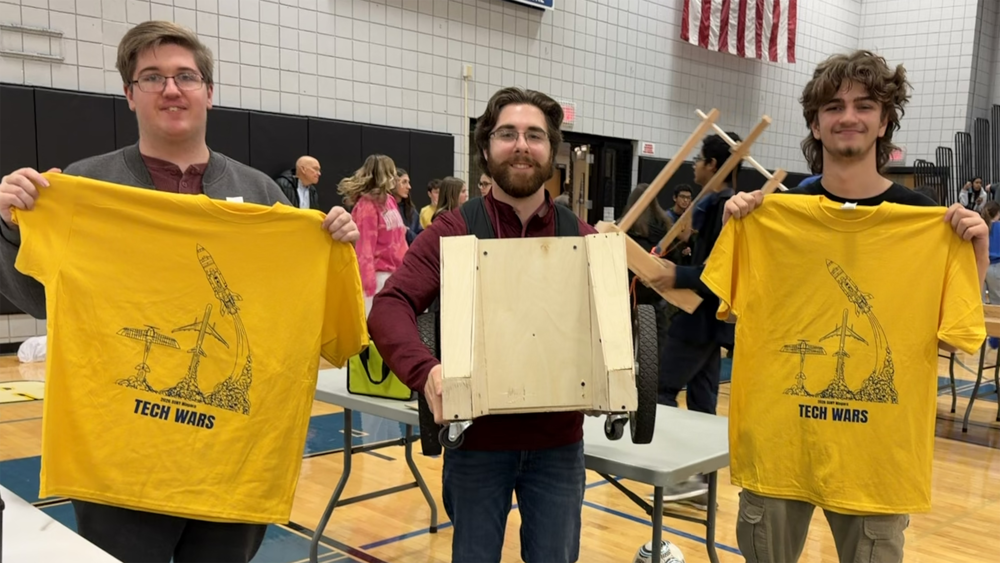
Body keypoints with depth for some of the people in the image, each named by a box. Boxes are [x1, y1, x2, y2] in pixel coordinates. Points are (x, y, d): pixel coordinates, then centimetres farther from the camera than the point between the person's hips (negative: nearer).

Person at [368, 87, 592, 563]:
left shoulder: (581, 237, 2)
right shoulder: (451, 231, -6)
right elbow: (389, 307, -17)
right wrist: (424, 370, -36)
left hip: (558, 442, 2)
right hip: (477, 439, -2)